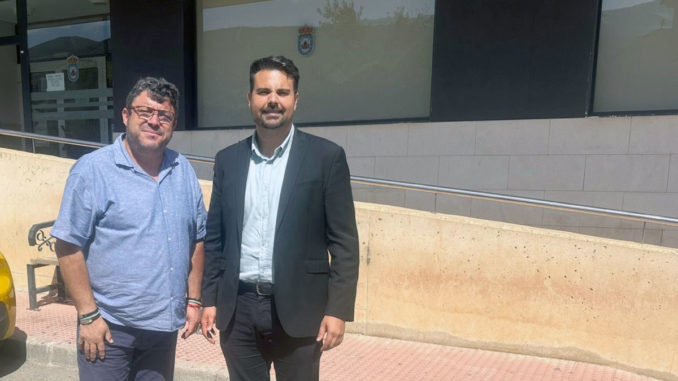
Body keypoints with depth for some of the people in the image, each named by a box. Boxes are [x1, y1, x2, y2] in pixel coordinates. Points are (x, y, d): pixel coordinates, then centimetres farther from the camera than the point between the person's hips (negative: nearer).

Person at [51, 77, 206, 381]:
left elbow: (197, 238, 8)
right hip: (109, 327, -4)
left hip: (165, 324, 5)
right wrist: (88, 315, -12)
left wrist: (193, 300, 6)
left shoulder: (183, 170, 3)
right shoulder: (92, 170, -10)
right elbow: (68, 246, -10)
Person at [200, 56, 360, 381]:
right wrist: (209, 299, 7)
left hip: (298, 308, -3)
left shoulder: (326, 156, -5)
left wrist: (338, 309, -10)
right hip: (238, 309, 3)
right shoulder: (228, 159, 6)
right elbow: (214, 236, 10)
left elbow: (344, 241, -7)